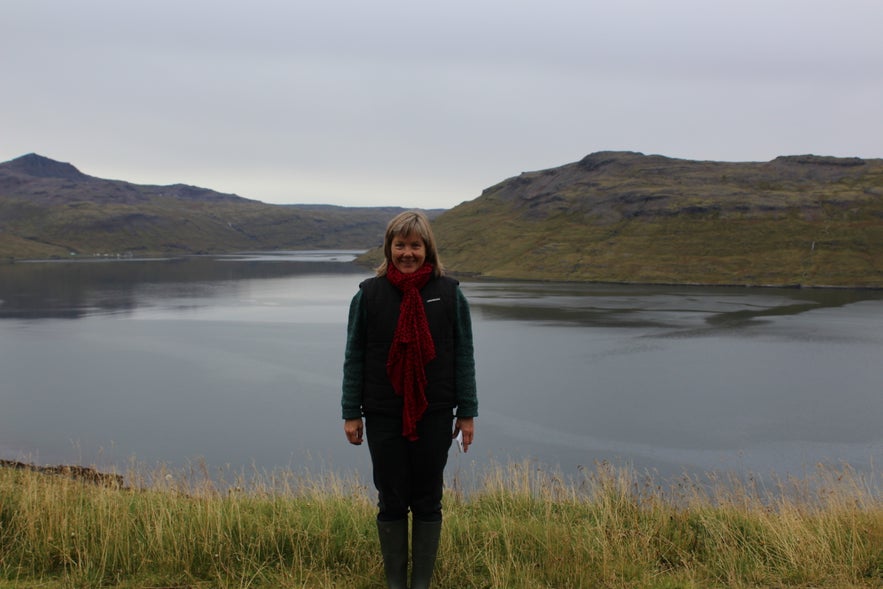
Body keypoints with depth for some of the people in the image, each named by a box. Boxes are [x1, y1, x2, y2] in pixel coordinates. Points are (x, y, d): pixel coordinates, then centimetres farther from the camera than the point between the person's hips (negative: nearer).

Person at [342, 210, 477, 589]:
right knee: (391, 502, 9)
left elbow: (464, 356, 1)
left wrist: (467, 412, -1)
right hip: (384, 416, 0)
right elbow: (354, 357, 1)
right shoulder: (369, 294, -2)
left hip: (434, 416, 0)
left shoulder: (449, 293, -2)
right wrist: (351, 413, -1)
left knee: (427, 501, 10)